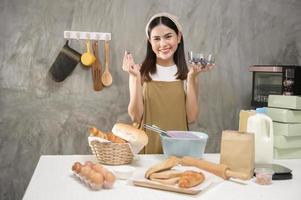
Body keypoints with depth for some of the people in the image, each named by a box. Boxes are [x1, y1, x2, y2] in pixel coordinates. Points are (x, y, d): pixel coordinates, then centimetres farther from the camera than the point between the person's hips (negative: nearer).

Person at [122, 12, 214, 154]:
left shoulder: (187, 73, 3)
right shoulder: (141, 72, 1)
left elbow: (191, 117, -3)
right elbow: (135, 117, -4)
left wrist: (191, 78, -8)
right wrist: (135, 77, -10)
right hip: (147, 147, 0)